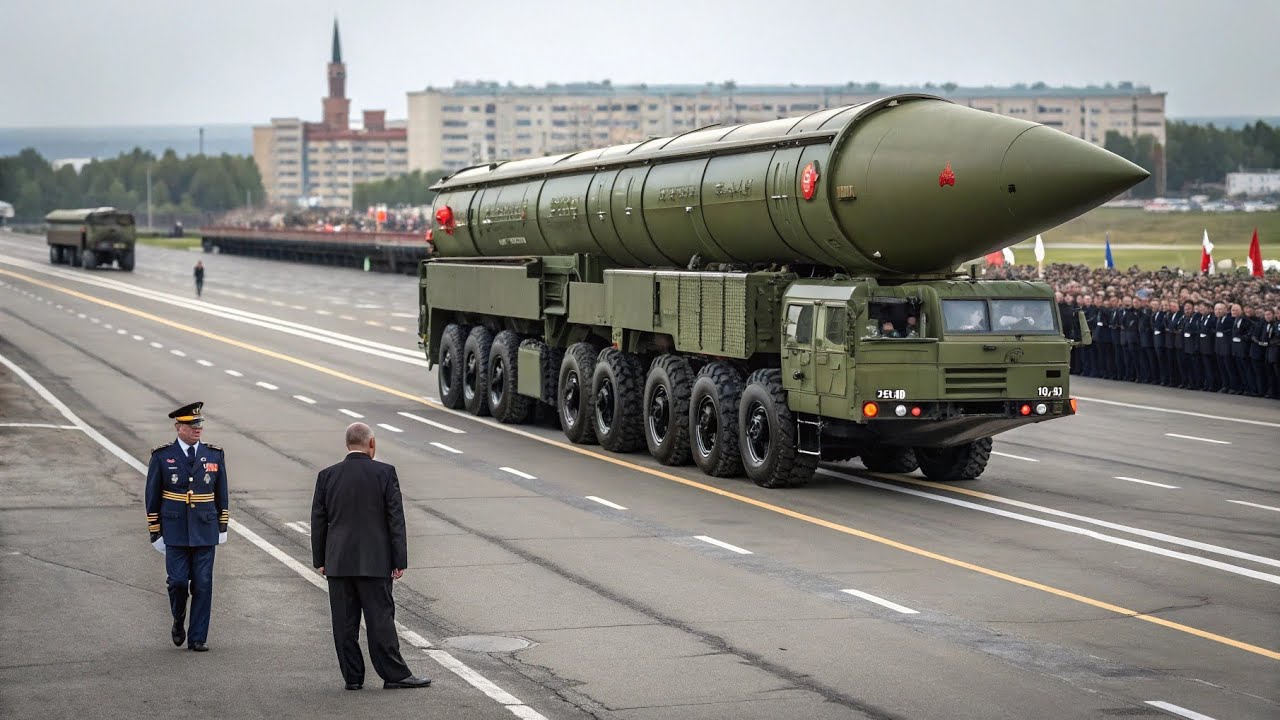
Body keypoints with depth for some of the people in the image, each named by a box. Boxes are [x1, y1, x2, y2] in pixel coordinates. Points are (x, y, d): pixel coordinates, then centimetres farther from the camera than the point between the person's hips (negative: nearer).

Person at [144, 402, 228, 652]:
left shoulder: (215, 455, 4)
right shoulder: (162, 457, -2)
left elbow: (221, 493, 12)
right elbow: (152, 497, 2)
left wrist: (223, 527, 10)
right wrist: (155, 533, -1)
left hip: (205, 531, 2)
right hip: (175, 532, -2)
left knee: (202, 584, 0)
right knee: (178, 581, -7)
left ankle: (198, 638, 7)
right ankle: (178, 622, 21)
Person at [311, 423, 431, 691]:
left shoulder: (327, 476, 3)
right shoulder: (385, 473, -5)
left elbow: (318, 521, 6)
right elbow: (396, 519, -6)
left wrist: (321, 560, 13)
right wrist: (399, 561, -3)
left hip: (338, 561, 2)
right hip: (374, 562, -2)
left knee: (345, 623, 6)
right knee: (380, 619, 1)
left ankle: (352, 676, 8)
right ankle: (394, 674, 3)